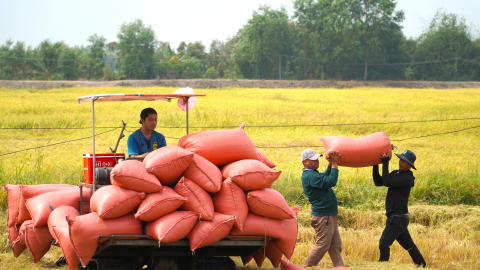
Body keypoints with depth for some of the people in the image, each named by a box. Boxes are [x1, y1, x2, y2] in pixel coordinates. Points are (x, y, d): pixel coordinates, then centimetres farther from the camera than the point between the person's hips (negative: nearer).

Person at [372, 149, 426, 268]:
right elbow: (378, 182, 8)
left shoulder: (407, 178, -14)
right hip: (395, 217, 10)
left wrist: (385, 163, -22)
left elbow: (387, 182, -25)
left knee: (384, 244, -13)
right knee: (408, 244, 17)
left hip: (398, 217, -10)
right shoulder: (395, 173, 12)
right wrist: (375, 166, -2)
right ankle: (422, 266, 25)